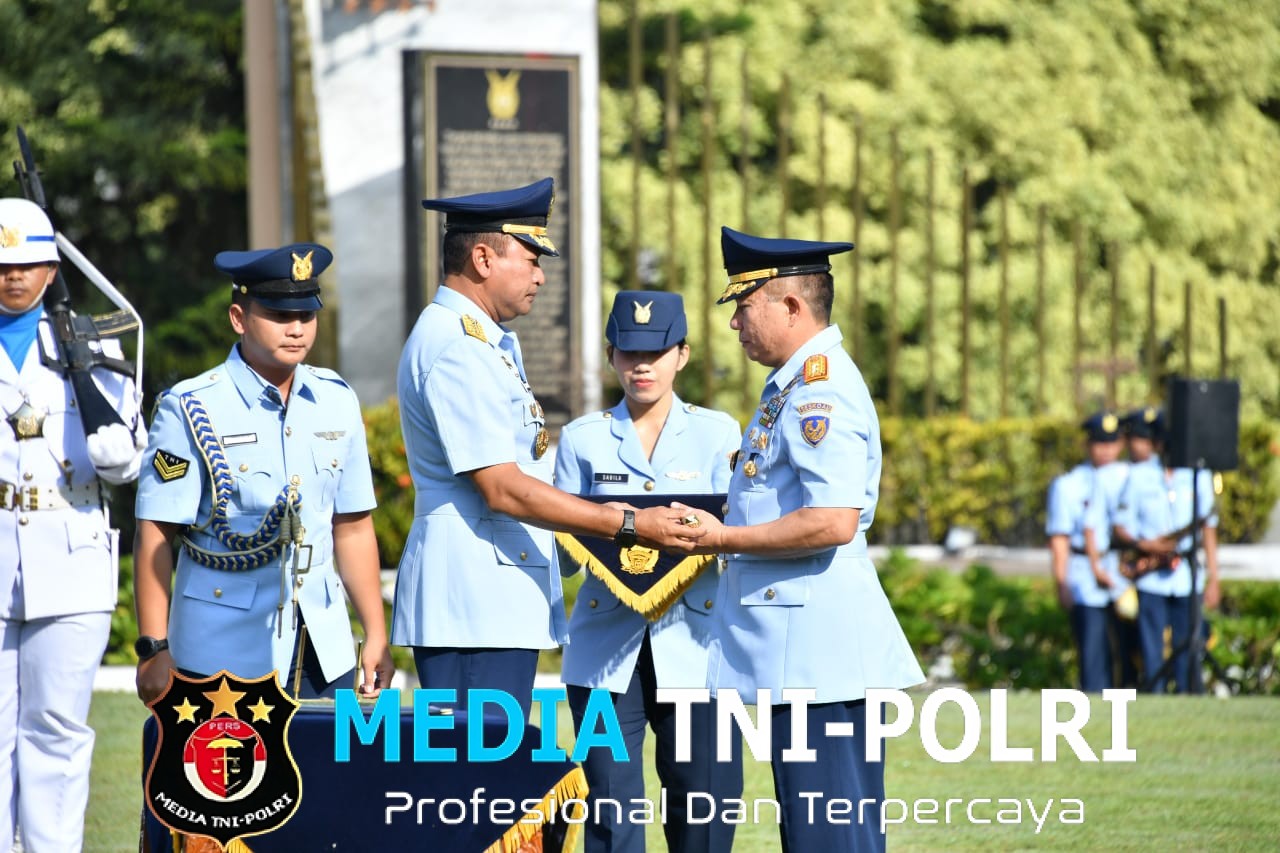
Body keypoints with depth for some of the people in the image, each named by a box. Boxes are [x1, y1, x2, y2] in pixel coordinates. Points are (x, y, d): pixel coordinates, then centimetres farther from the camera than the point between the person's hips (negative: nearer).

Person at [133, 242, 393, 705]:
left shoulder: (336, 402, 10)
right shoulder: (190, 410, -4)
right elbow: (155, 537, -6)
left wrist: (376, 636, 12)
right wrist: (154, 649, -10)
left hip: (324, 650, 4)